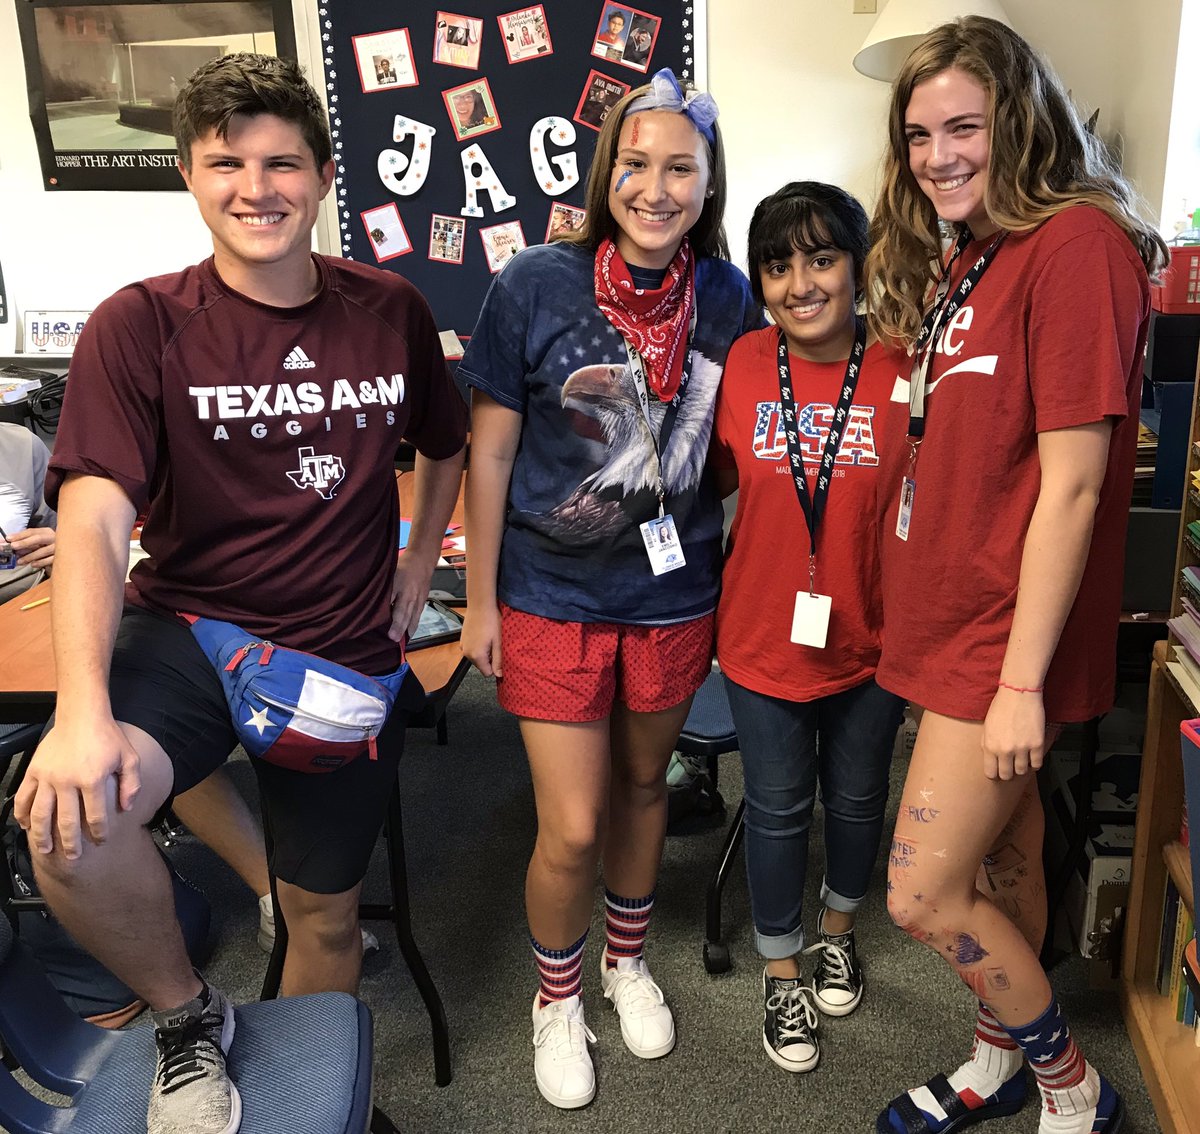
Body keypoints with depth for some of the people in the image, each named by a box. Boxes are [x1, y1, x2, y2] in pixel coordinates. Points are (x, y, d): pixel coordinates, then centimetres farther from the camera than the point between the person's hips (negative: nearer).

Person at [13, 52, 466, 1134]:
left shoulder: (391, 311, 1)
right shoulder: (141, 327, -9)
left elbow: (445, 446, 18)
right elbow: (94, 521, -19)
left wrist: (417, 570, 8)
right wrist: (83, 712, -32)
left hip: (348, 651, 3)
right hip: (186, 629, -2)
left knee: (326, 915, 12)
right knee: (70, 824, -30)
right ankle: (187, 1018, 2)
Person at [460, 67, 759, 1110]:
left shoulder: (728, 298, -4)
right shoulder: (537, 284, -12)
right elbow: (490, 451, -7)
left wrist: (733, 585, 7)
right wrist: (481, 599, -4)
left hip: (673, 594, 3)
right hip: (554, 595, -2)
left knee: (644, 784, 20)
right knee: (573, 827, 2)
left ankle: (628, 957, 47)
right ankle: (557, 996, 32)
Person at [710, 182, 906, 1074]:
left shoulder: (901, 370, -12)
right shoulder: (741, 365, -9)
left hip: (869, 640, 0)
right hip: (765, 635, 0)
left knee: (857, 798, 20)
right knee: (778, 809, 14)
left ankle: (839, 932, 50)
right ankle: (782, 973, 38)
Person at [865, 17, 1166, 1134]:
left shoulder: (1077, 244, -15)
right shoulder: (966, 260, 12)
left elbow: (1071, 484, -20)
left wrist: (1022, 680, -19)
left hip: (1008, 637, -8)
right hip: (951, 618, 8)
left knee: (924, 895, -1)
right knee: (1002, 860, 21)